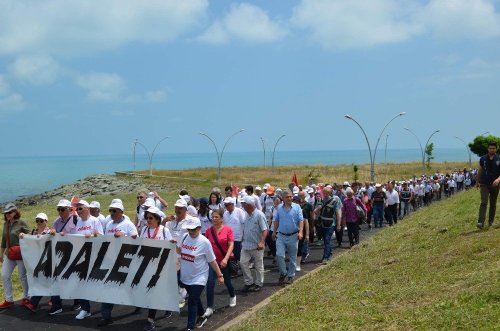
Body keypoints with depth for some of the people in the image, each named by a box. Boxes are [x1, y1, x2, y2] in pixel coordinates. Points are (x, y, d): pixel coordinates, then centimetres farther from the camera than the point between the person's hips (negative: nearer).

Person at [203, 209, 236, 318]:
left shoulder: (228, 229, -11)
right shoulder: (208, 231, -2)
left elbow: (231, 245, -15)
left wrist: (226, 259, -25)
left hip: (225, 261, -2)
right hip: (213, 261, 2)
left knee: (227, 281, 16)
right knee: (210, 283, -10)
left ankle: (232, 297, 47)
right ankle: (210, 308, -2)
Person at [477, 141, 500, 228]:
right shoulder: (483, 159, 2)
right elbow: (480, 171, 13)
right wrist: (477, 182, 17)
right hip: (484, 184, -1)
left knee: (493, 204, 12)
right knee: (484, 203, -13)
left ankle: (491, 221, 25)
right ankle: (481, 222, -21)